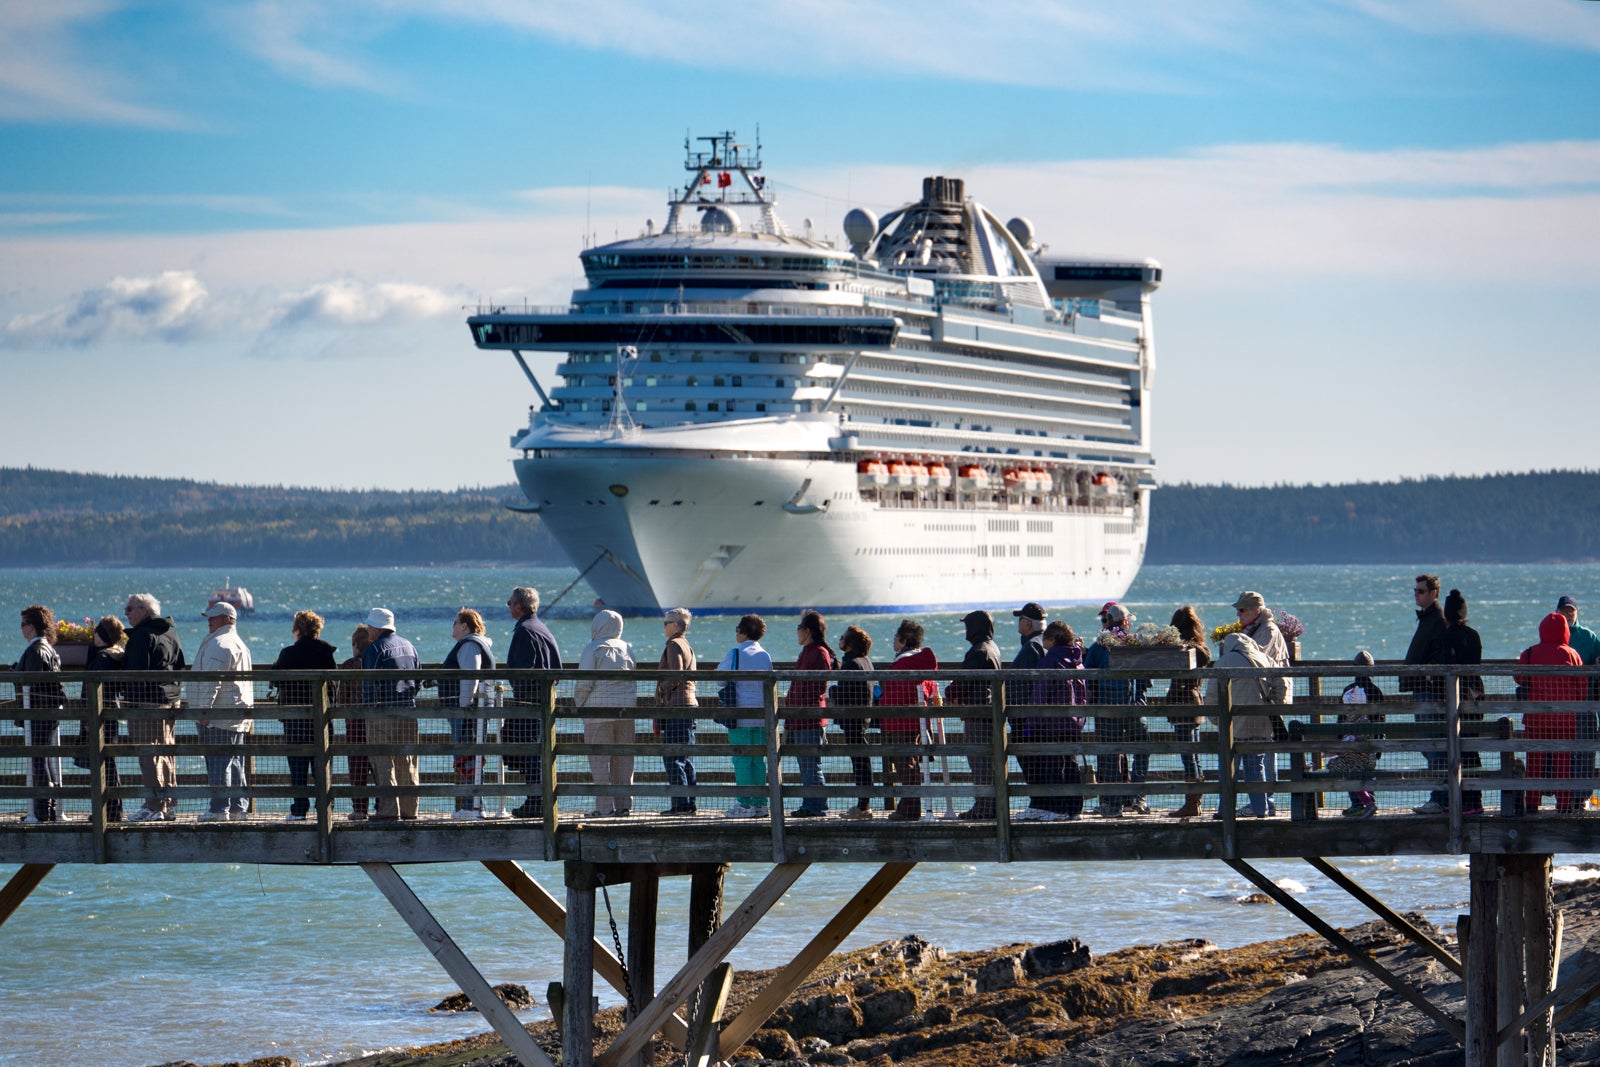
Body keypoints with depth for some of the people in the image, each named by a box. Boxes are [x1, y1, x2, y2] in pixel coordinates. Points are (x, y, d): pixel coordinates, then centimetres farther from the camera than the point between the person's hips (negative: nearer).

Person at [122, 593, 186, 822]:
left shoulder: (142, 635, -12)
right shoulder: (171, 633, 15)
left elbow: (136, 672, -17)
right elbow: (181, 668, 19)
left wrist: (133, 704, -16)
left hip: (146, 701, -9)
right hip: (170, 700, 9)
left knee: (148, 754, -7)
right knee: (165, 751, 13)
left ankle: (154, 807, -9)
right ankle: (167, 806, 16)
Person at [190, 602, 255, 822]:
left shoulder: (219, 644, -12)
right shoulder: (239, 643, 22)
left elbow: (212, 681, -19)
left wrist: (204, 709, -19)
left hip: (218, 718, -10)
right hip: (239, 717, 10)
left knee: (217, 763, -9)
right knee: (235, 763, 10)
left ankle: (219, 809, -11)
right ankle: (238, 808, 10)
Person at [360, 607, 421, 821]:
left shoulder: (376, 649, -8)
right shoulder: (408, 646, 14)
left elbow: (370, 684, -12)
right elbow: (418, 680, 17)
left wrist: (367, 708, -8)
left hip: (383, 710, -7)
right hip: (408, 710, 7)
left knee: (383, 763, -4)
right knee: (407, 763, 11)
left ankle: (389, 810, -9)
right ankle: (409, 809, 11)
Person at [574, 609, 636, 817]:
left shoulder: (593, 649, -7)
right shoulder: (627, 648, 10)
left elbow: (585, 683, -10)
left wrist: (578, 703, 4)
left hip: (599, 707, -5)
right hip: (626, 707, 5)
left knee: (600, 758, -3)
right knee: (624, 757, 10)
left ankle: (604, 806, -7)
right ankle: (624, 804, 10)